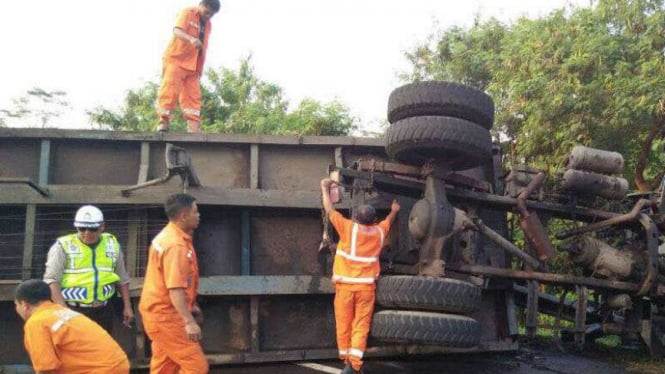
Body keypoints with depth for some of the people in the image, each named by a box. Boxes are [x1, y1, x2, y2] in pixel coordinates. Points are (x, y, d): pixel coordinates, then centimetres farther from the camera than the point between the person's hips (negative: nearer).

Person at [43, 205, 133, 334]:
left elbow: (122, 279, 17)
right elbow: (51, 280, -10)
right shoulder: (64, 246, -5)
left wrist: (127, 306, 13)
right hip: (72, 310, -4)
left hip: (103, 311, 4)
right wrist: (63, 309, -20)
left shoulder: (112, 244, 9)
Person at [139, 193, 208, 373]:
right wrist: (189, 321, -32)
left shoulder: (168, 236, 11)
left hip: (160, 311, 10)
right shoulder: (176, 244, -22)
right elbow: (175, 288, -29)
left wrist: (191, 305, 26)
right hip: (166, 314, -10)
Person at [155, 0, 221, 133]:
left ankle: (194, 127, -4)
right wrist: (191, 38, -43)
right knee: (170, 91, -9)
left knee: (193, 96, -1)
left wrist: (200, 69, 17)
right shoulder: (188, 13, -4)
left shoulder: (207, 24, 16)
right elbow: (177, 30, -23)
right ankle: (163, 122, -2)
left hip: (192, 66, 6)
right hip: (176, 59, -6)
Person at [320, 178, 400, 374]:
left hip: (345, 284, -2)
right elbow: (388, 221, 29)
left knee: (344, 325, 8)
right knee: (361, 326, 1)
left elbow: (329, 210, 7)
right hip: (366, 286, 2)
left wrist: (325, 189, 22)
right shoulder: (379, 232, 6)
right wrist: (394, 210, 51)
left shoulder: (348, 228, -3)